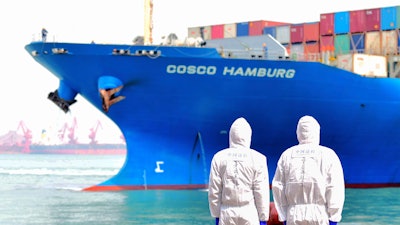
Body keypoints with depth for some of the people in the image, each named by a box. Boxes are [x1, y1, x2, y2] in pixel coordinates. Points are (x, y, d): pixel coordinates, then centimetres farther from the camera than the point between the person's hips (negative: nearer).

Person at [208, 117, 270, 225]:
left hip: (226, 214, 2)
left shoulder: (219, 157, 1)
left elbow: (214, 191, 3)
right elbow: (261, 193, -4)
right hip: (250, 215, -2)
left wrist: (216, 216, 11)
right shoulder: (258, 159, -4)